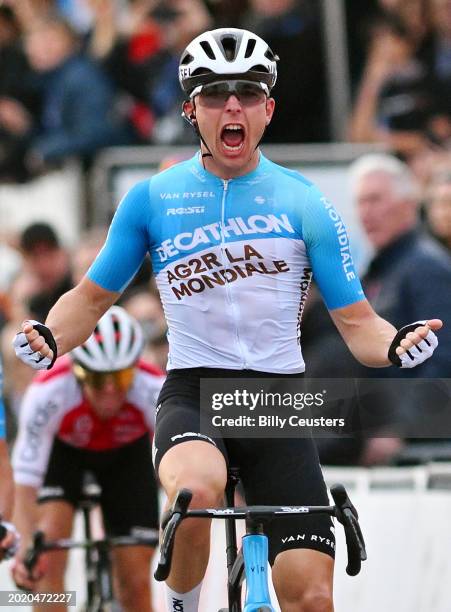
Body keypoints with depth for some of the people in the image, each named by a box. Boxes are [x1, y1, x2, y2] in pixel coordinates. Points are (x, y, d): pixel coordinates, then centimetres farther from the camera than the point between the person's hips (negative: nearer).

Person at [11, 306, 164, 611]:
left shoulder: (154, 391, -37)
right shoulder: (47, 394, -39)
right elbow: (25, 486, -39)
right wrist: (26, 548, -53)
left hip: (126, 452, 1)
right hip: (63, 449, -1)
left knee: (135, 583, -4)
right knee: (50, 552, -25)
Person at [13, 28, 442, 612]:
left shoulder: (304, 203, 4)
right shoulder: (153, 198, 4)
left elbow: (355, 321, 4)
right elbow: (91, 297, 14)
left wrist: (396, 344, -18)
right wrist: (50, 336, -8)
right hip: (192, 391, -1)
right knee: (197, 489, -38)